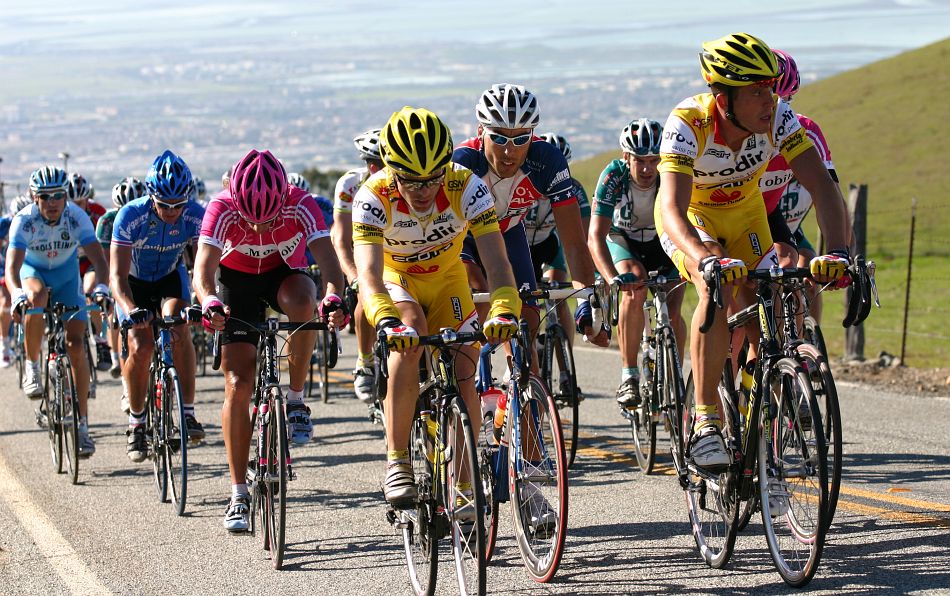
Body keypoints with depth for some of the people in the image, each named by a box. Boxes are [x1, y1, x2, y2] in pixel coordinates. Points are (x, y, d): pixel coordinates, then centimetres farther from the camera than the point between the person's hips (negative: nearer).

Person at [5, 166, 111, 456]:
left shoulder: (77, 217, -26)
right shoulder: (24, 220, -29)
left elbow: (98, 259, -33)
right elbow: (12, 267, -39)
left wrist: (101, 288, -53)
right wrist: (17, 295, -59)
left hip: (66, 273, 1)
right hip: (32, 271, -1)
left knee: (76, 345, -11)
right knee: (36, 296, -39)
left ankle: (82, 426, -6)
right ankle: (31, 367, -18)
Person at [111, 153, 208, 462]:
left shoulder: (196, 216, -26)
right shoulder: (131, 216, -31)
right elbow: (118, 276, -34)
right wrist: (132, 311, -53)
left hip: (171, 277, 1)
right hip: (135, 283, -1)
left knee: (178, 326, -28)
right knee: (141, 347, -20)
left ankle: (188, 412, -22)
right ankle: (136, 423, 0)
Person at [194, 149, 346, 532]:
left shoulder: (300, 206, -30)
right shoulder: (222, 209, -30)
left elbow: (327, 259, -40)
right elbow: (202, 268, -40)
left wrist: (333, 298, -61)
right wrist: (209, 302, -62)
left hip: (285, 273, 0)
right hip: (237, 280, 0)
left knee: (302, 302, -38)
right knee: (238, 384, -11)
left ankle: (295, 400, -16)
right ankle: (238, 494, -2)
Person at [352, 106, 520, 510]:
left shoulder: (465, 186, -30)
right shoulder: (374, 197, -33)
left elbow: (495, 259, -39)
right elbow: (369, 273, -44)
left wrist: (504, 309, -58)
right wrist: (386, 320, -64)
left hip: (447, 279, 2)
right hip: (396, 279, -2)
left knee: (464, 374, -14)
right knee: (410, 335, -32)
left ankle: (464, 488, -1)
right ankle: (397, 461, -28)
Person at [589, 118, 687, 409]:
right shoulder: (614, 176, -31)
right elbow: (596, 236, -36)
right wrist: (612, 277, -53)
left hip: (663, 243, 1)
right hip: (623, 240, -1)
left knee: (672, 313, -15)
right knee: (634, 288, -30)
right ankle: (629, 377, -22)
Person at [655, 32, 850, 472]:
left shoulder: (777, 116, -29)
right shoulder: (687, 124, -37)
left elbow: (821, 185, -34)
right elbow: (672, 210, -47)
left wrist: (838, 251, -52)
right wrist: (705, 260, -66)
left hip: (745, 212, 4)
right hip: (691, 216, -4)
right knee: (717, 291, -31)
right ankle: (705, 423, -26)